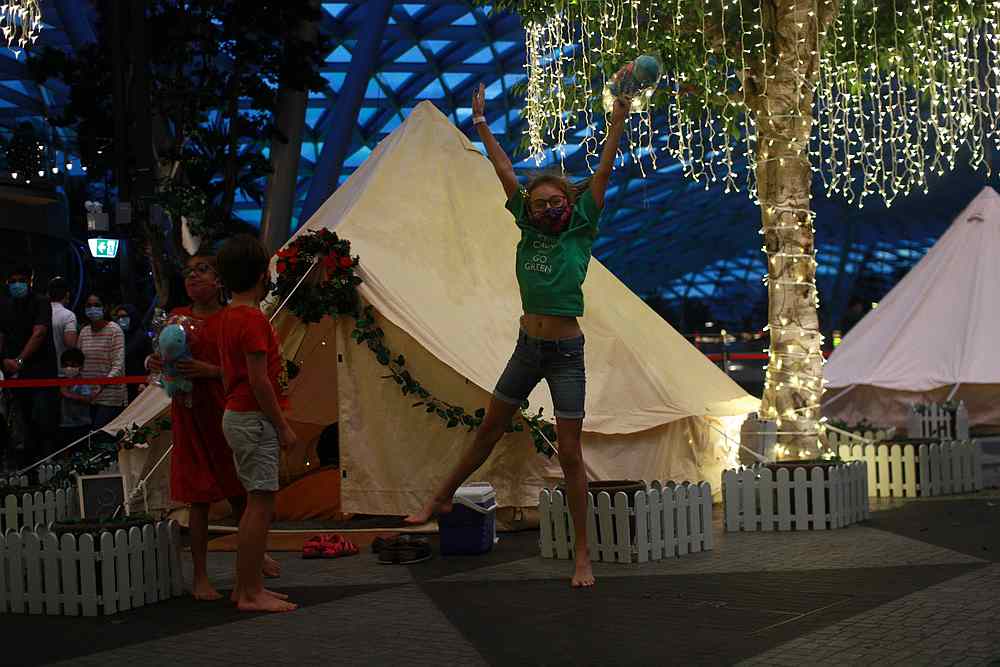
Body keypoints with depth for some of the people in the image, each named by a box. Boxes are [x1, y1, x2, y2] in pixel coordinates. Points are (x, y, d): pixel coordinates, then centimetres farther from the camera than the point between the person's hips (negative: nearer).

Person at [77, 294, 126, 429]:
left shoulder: (114, 331, -7)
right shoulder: (84, 332, 12)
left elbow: (118, 365, -15)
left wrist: (102, 385, -27)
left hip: (110, 396, -6)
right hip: (88, 396, 6)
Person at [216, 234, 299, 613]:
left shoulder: (230, 316, 13)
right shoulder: (253, 319, -16)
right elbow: (259, 380, -20)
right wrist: (283, 426, -14)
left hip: (238, 416, 10)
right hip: (255, 419, -10)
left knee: (256, 503, 14)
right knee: (261, 504, -7)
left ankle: (246, 587, 19)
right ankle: (251, 593, -4)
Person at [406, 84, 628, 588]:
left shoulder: (580, 230, -4)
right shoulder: (529, 227, 5)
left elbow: (604, 171, -9)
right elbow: (504, 171, 10)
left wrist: (619, 117, -14)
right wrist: (481, 125, 15)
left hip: (566, 352, -4)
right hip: (527, 347, 4)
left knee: (570, 453, -3)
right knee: (488, 432, 18)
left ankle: (583, 555, 3)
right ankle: (441, 499, 35)